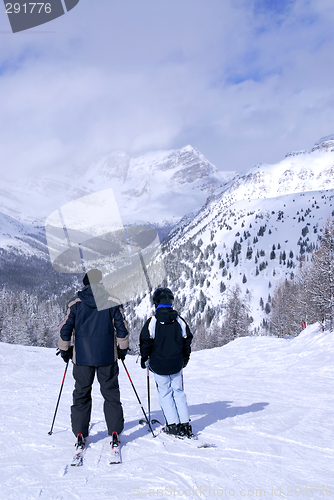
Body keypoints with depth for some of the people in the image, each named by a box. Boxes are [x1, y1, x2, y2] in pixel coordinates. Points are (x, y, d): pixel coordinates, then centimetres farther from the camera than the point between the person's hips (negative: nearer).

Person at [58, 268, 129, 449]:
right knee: (111, 393, 11)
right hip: (107, 356, 0)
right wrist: (122, 348, 14)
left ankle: (80, 433, 10)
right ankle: (114, 430, 10)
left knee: (81, 394, 11)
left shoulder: (76, 304, -1)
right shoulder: (113, 302, -2)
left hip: (82, 357, 0)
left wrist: (65, 350, 14)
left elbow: (65, 329, 0)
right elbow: (122, 328, 0)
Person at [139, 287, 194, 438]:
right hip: (177, 364, 3)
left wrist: (144, 359, 7)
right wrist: (185, 358, 23)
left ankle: (173, 425, 3)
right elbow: (187, 339, 9)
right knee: (179, 392, 11)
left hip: (159, 365, -3)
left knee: (165, 394, 6)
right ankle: (185, 424, 7)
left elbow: (146, 341, -8)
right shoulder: (179, 320, 1)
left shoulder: (153, 321, -11)